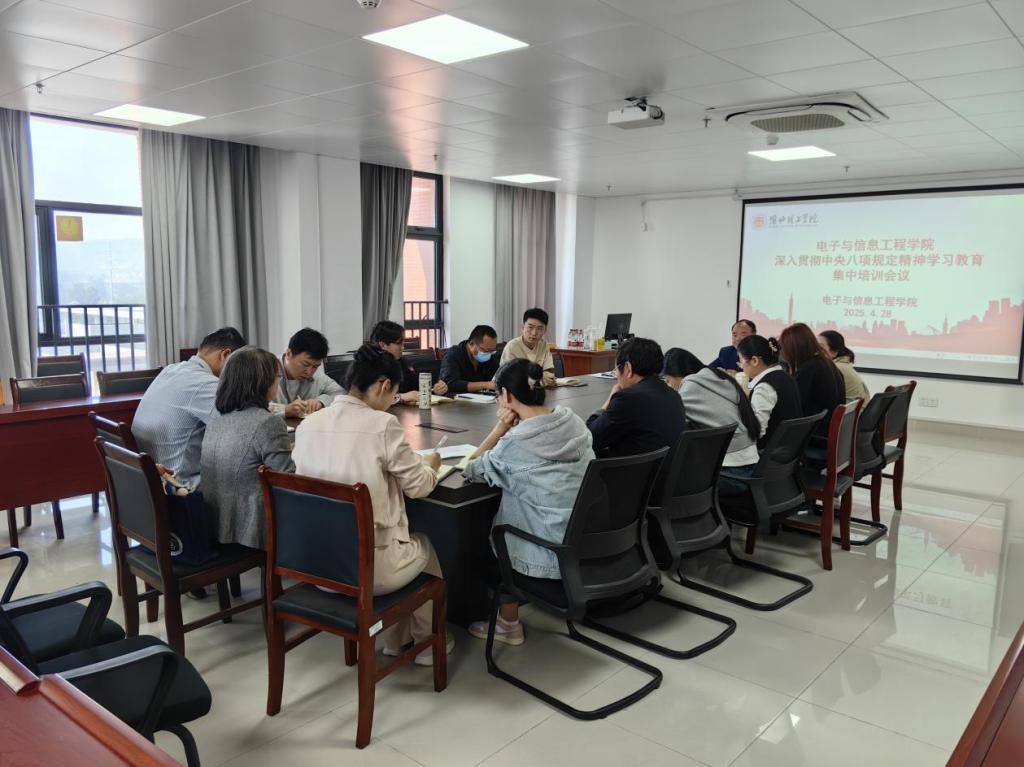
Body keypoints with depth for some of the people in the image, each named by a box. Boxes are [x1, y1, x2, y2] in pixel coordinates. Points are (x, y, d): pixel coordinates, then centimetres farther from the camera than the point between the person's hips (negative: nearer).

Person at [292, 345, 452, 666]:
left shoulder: (307, 424, -1)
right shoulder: (383, 424, -17)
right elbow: (418, 486, -7)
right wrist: (430, 466, 15)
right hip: (368, 567, -6)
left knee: (406, 542, 34)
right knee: (424, 545, 28)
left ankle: (396, 639, 44)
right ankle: (427, 640, 41)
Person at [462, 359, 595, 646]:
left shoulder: (514, 443, -20)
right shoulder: (574, 422, 0)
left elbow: (471, 471, -2)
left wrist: (500, 428, -6)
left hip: (556, 555, -6)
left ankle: (509, 624, 34)